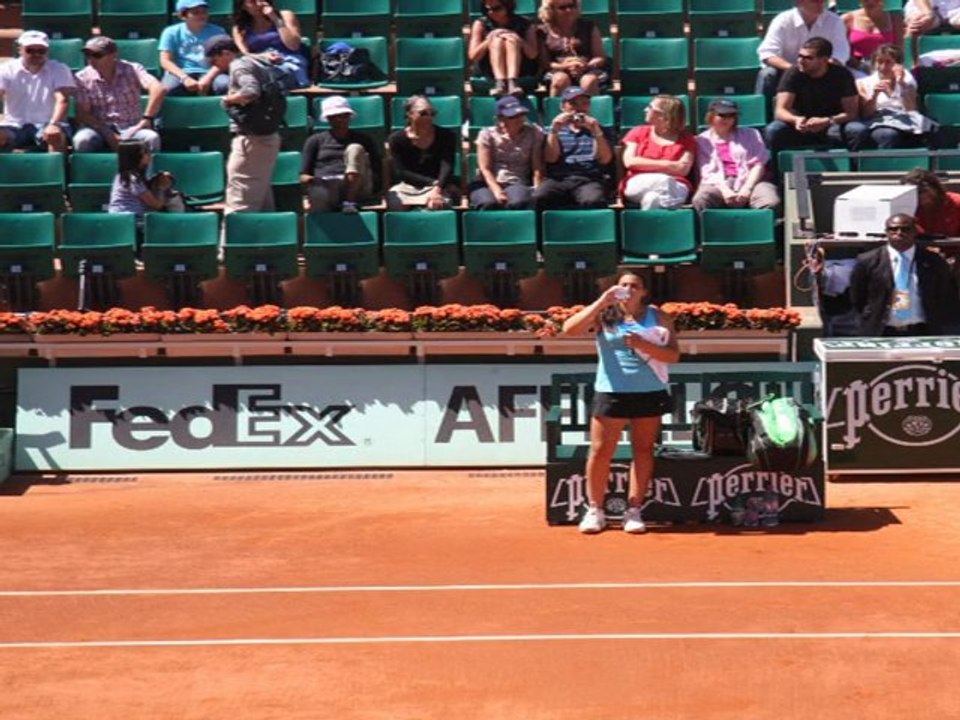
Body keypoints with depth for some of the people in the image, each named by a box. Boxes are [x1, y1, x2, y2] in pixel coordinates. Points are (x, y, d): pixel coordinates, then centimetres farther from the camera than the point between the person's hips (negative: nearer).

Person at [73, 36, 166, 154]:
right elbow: (82, 114, -8)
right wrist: (108, 134, -20)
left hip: (131, 128, 0)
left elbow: (158, 89, -19)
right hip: (100, 129, 0)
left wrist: (146, 120, -25)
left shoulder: (132, 70, -5)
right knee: (81, 140, -33)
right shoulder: (83, 78, -3)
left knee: (152, 138, -32)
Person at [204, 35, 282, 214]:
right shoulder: (256, 62, 18)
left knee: (239, 202, -10)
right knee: (262, 198, 14)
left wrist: (228, 99, -12)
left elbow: (251, 91, -28)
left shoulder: (239, 66, -11)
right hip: (269, 136, 10)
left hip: (251, 138, -10)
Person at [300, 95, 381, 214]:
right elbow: (304, 175, 17)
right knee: (319, 193, -38)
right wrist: (307, 178, -8)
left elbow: (377, 173, 16)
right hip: (325, 184, -1)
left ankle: (349, 203, -40)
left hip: (355, 188, 1)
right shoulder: (316, 140, 25)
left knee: (355, 149, -26)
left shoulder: (363, 139, 25)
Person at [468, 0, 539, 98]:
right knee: (497, 40, -23)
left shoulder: (524, 24, 2)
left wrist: (521, 43, -26)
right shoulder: (481, 24, 3)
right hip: (489, 71, 0)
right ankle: (500, 83, -43)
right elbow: (472, 56, -6)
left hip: (520, 70, 0)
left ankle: (512, 82, -44)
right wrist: (489, 40, -21)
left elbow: (533, 55, -6)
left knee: (511, 40, -24)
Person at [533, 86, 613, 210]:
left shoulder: (598, 130, 22)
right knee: (539, 198, -34)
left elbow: (605, 159, 7)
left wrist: (596, 132, -6)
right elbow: (550, 158, 8)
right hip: (559, 178, 1)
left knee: (593, 201, -38)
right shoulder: (556, 130, 23)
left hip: (590, 179, -1)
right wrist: (554, 131, -3)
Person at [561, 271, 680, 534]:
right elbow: (569, 329, -12)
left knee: (643, 450, 3)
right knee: (600, 451, -3)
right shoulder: (604, 315, 4)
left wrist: (644, 345, -18)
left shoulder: (658, 317, 4)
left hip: (649, 394, 1)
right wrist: (602, 301, -15)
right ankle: (594, 510, 7)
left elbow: (673, 355, -2)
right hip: (611, 393, -1)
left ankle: (634, 511, 10)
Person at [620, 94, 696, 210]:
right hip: (638, 184, 1)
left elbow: (683, 169, 0)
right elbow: (629, 161, 3)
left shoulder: (686, 139, 14)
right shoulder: (639, 132, 19)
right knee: (664, 180, -36)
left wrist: (646, 166, -5)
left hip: (674, 187, -1)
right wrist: (665, 164, -3)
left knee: (652, 198, -38)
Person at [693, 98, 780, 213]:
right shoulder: (703, 140, 16)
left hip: (749, 181, 1)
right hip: (719, 185, -1)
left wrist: (747, 188, -10)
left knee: (771, 202, -33)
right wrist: (724, 190, -15)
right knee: (700, 200, -36)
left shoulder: (750, 135, 21)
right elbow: (707, 172, 4)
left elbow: (758, 164, 8)